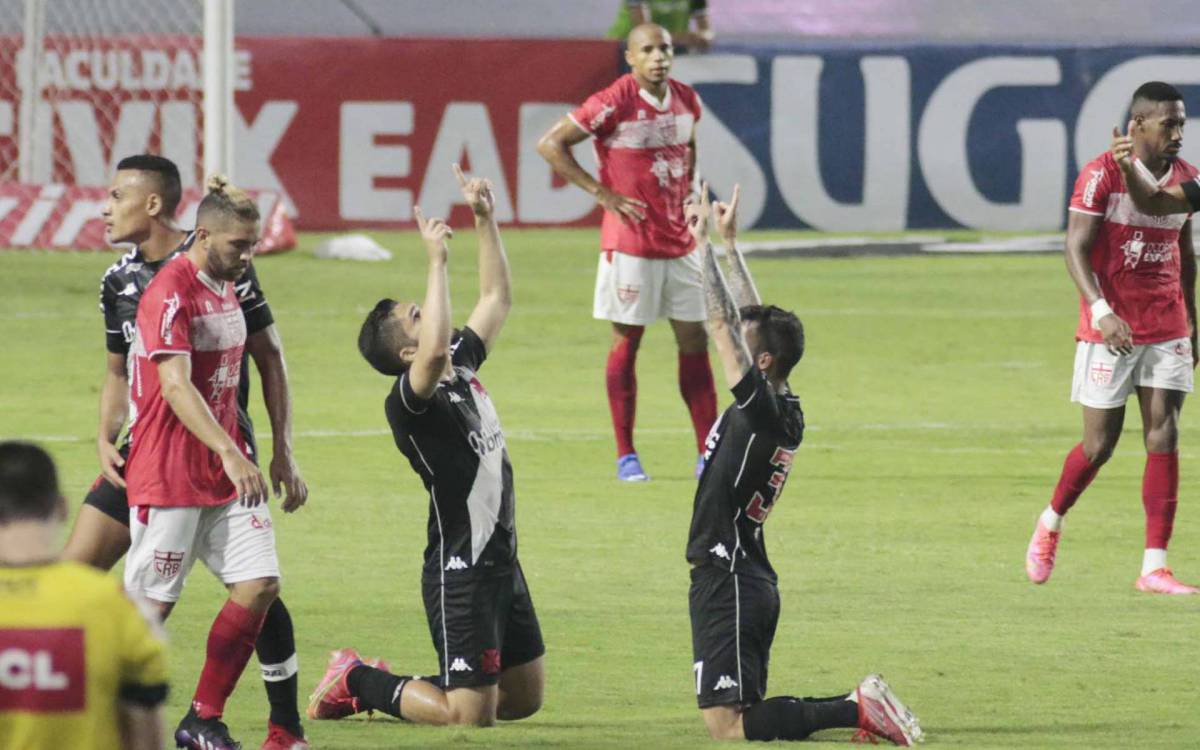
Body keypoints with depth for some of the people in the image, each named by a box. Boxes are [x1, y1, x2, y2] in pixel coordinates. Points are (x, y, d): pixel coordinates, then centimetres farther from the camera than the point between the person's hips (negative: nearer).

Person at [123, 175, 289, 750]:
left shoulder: (226, 288, 12)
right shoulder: (169, 294, -17)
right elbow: (176, 386, -28)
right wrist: (230, 454, -38)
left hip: (225, 473, 8)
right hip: (170, 475, -8)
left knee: (259, 584, -3)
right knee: (152, 603, -4)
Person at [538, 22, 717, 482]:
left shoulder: (686, 101, 6)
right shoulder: (614, 103, -14)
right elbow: (551, 145, -13)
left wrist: (688, 189, 11)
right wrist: (602, 193, -14)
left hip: (680, 241, 6)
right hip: (630, 243, -6)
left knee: (695, 341, 6)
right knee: (627, 341, 0)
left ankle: (708, 455, 10)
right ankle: (625, 456, 7)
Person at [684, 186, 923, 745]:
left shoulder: (760, 409, -16)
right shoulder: (786, 411, 8)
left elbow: (722, 322, -17)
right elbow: (752, 320, 18)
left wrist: (703, 241, -12)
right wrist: (729, 242, 21)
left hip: (729, 583, -10)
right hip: (751, 579, 10)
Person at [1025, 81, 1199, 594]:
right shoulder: (1101, 176, -12)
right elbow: (1076, 249, -17)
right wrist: (1102, 312, -30)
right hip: (1110, 329, -4)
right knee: (1100, 444, 1)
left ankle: (1154, 567, -5)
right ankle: (1051, 523, 30)